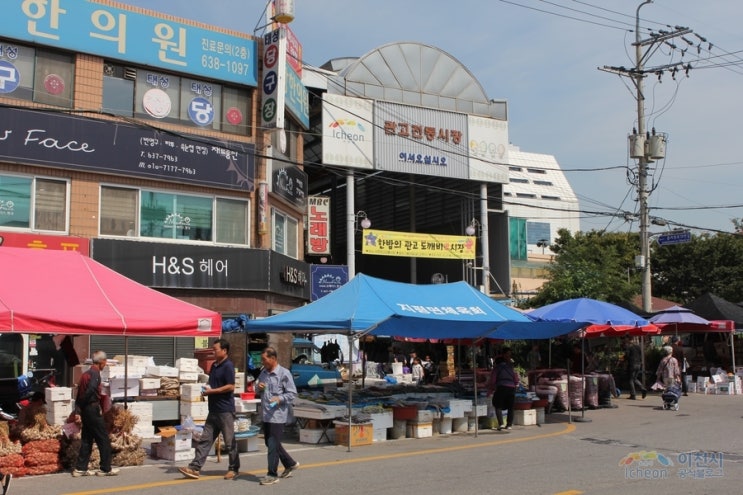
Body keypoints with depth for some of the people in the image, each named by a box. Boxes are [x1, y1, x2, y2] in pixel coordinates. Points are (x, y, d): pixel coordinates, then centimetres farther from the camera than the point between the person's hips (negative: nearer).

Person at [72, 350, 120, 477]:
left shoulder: (86, 373, 14)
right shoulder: (95, 373, -12)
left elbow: (79, 395, 12)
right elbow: (91, 390, -28)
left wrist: (78, 411, 10)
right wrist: (82, 405, -13)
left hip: (85, 410, 9)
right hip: (93, 409, -9)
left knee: (87, 440, 13)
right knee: (104, 440, 0)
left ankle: (81, 468, 14)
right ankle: (106, 469, 4)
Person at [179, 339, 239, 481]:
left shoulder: (228, 366, -13)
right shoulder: (214, 365, 14)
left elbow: (230, 387, -20)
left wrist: (211, 391, -16)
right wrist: (206, 390, 4)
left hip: (225, 410, -9)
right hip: (213, 409, 9)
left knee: (230, 441, 2)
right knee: (205, 439, 6)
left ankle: (234, 469, 14)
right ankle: (194, 468, 7)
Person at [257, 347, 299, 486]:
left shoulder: (284, 373, -11)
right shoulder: (263, 373, 12)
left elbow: (292, 393, -10)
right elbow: (260, 390, 24)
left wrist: (280, 398, -26)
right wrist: (259, 388, 1)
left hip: (278, 415, -8)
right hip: (266, 414, 8)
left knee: (273, 445, -5)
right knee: (269, 443, 16)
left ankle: (272, 475, 6)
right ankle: (290, 464, 33)